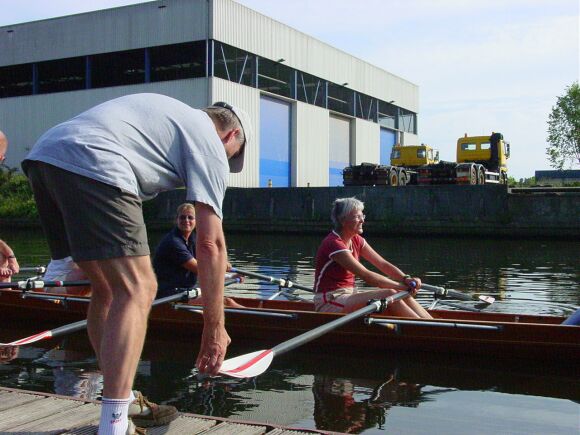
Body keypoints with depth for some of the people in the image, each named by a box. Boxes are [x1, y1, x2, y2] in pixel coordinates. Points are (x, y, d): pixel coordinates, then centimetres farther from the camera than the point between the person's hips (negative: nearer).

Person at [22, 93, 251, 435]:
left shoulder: (171, 112, 32)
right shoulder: (211, 143, 9)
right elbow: (211, 244, 3)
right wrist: (215, 327, 6)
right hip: (90, 164, -9)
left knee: (109, 288, 15)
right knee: (136, 291, -6)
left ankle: (121, 406, 22)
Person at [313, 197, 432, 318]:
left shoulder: (356, 240, 9)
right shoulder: (333, 244, -19)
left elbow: (383, 264, 2)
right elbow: (366, 276, -24)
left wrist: (406, 279, -16)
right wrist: (401, 285, -22)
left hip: (348, 294, 8)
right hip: (329, 303, -8)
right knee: (389, 295, -24)